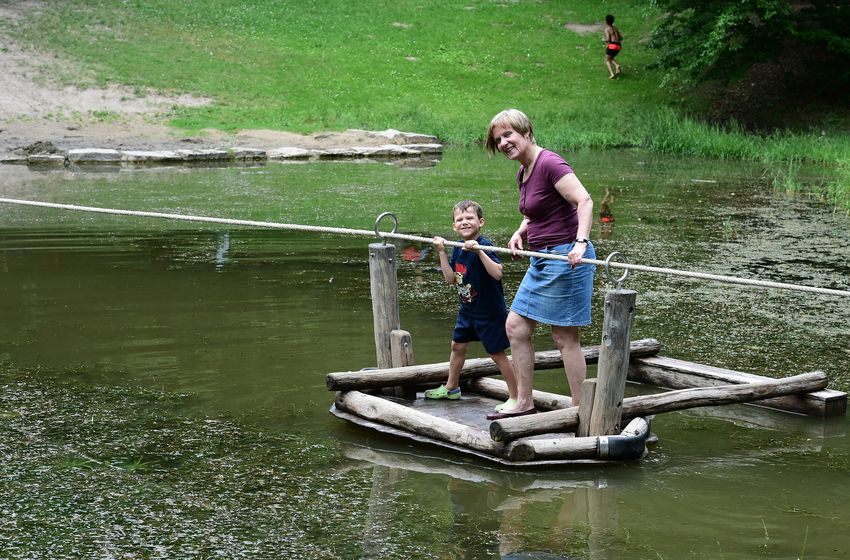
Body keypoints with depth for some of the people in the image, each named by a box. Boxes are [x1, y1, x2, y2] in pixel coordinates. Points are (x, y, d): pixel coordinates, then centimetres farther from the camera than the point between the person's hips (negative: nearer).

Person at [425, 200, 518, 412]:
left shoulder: (483, 246, -22)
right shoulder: (458, 249, 2)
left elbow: (497, 273, -35)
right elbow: (451, 279, 3)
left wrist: (478, 250, -41)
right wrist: (442, 253, -4)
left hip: (489, 311, -8)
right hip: (467, 309, 8)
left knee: (497, 354, -3)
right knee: (457, 346, 20)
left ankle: (515, 397, 7)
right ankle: (451, 388, 39)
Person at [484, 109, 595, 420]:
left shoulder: (549, 163, -16)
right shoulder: (523, 172, 13)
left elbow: (585, 201, -26)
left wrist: (581, 243, -37)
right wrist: (520, 231, 11)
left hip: (564, 257, -10)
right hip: (541, 260, 10)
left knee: (564, 337, -4)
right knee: (515, 327, 12)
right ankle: (524, 403, 21)